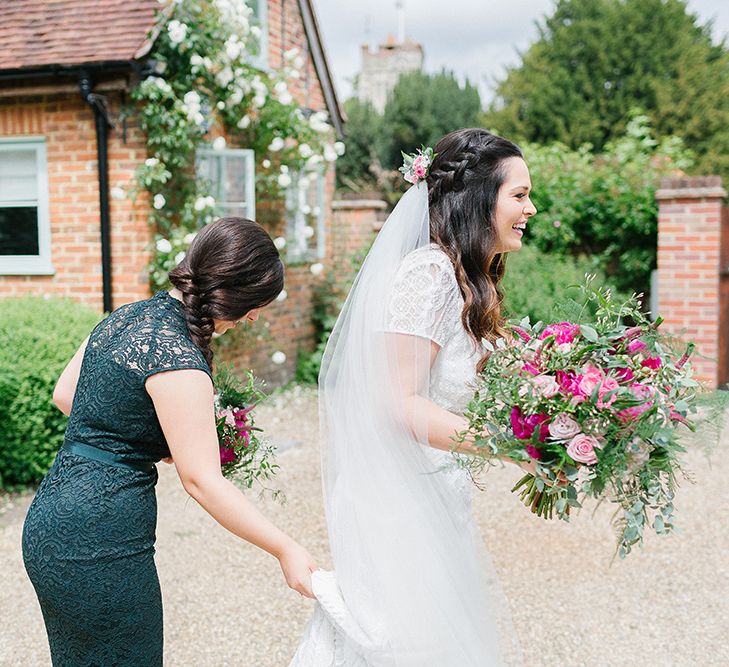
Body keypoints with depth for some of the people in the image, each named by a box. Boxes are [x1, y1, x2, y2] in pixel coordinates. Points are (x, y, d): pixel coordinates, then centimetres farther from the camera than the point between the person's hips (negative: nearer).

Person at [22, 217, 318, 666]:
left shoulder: (127, 316, 6)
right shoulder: (177, 358, -21)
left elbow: (65, 395, 18)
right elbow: (201, 480, -22)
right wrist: (286, 550, -19)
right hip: (99, 543, -9)